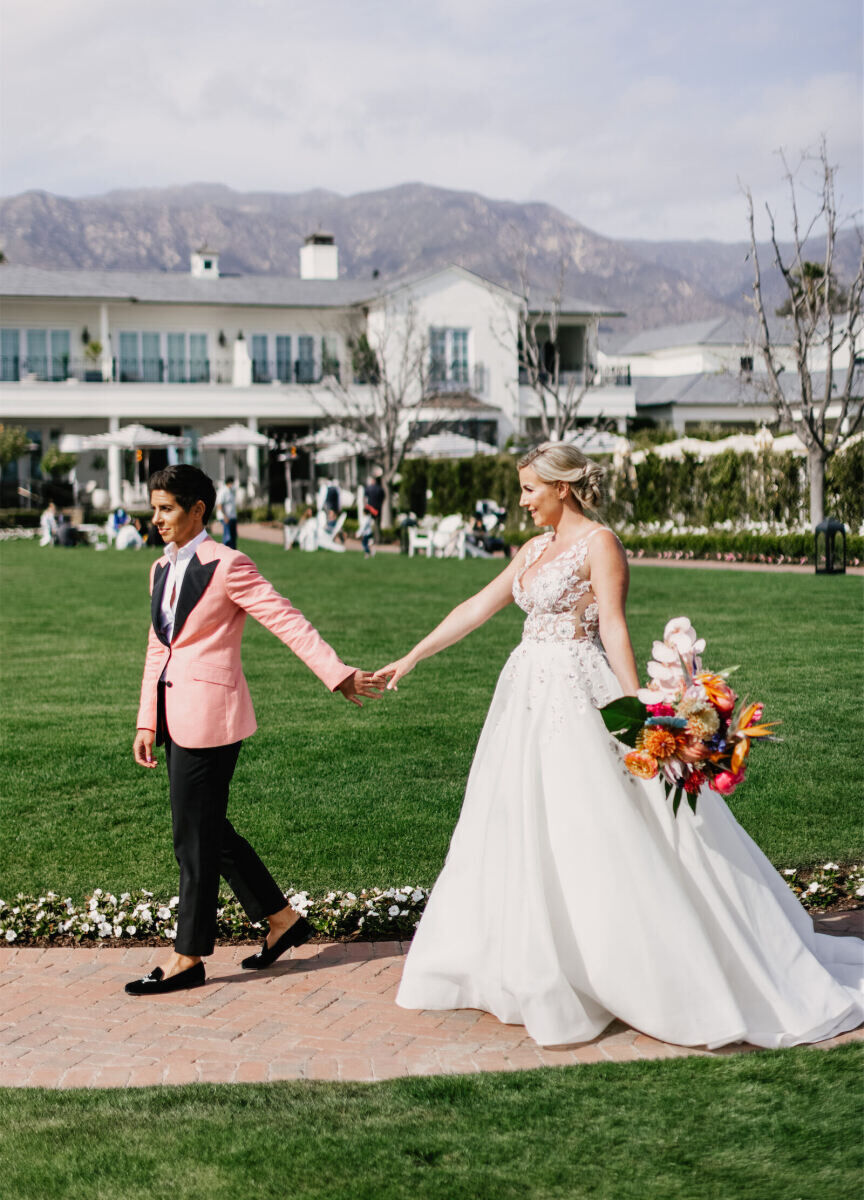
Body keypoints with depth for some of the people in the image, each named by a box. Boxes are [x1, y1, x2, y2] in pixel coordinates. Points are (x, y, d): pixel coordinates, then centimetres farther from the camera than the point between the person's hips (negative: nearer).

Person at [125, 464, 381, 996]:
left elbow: (287, 620, -14)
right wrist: (147, 722, 14)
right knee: (209, 829, 14)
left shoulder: (227, 566, -10)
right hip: (176, 713, 9)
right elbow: (158, 650, 17)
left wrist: (337, 673, -20)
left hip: (210, 714, -9)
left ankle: (188, 958, 11)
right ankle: (283, 920, 28)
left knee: (195, 837, -1)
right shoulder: (163, 569, 14)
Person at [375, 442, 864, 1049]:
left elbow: (613, 628, -16)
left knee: (605, 838, -7)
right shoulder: (536, 550, 15)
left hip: (579, 701, -9)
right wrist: (410, 659, 14)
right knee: (523, 830, 11)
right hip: (531, 700, 9)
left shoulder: (600, 543, -9)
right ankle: (538, 971, 23)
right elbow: (477, 607, 16)